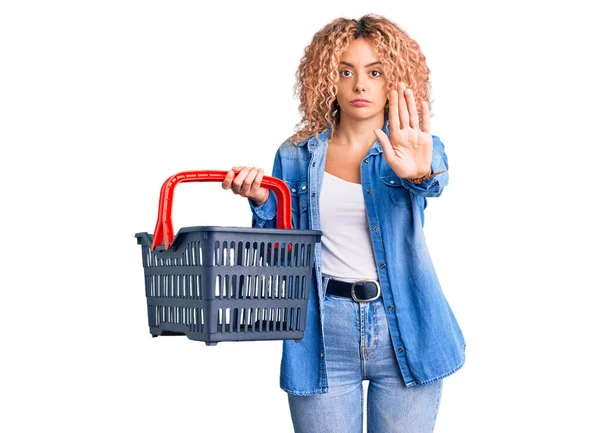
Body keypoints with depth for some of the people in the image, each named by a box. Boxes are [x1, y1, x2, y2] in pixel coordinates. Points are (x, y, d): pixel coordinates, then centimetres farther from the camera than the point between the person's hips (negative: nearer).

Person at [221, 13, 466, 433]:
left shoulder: (419, 146, 0)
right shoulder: (296, 156, 4)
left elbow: (436, 179, -24)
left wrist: (419, 173, -48)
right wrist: (262, 202, -13)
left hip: (403, 332, 0)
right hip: (323, 336, 1)